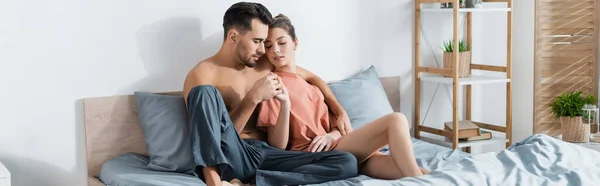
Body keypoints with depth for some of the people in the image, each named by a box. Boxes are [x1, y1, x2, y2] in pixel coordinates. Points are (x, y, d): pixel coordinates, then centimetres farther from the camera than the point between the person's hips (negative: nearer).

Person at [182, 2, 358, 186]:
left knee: (348, 162, -16)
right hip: (230, 157, -6)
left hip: (264, 155, 6)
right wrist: (254, 98, -15)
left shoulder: (264, 65, 16)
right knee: (205, 92, -30)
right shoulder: (202, 74, -2)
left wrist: (340, 112, 16)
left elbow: (312, 78, 29)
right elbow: (220, 135, -9)